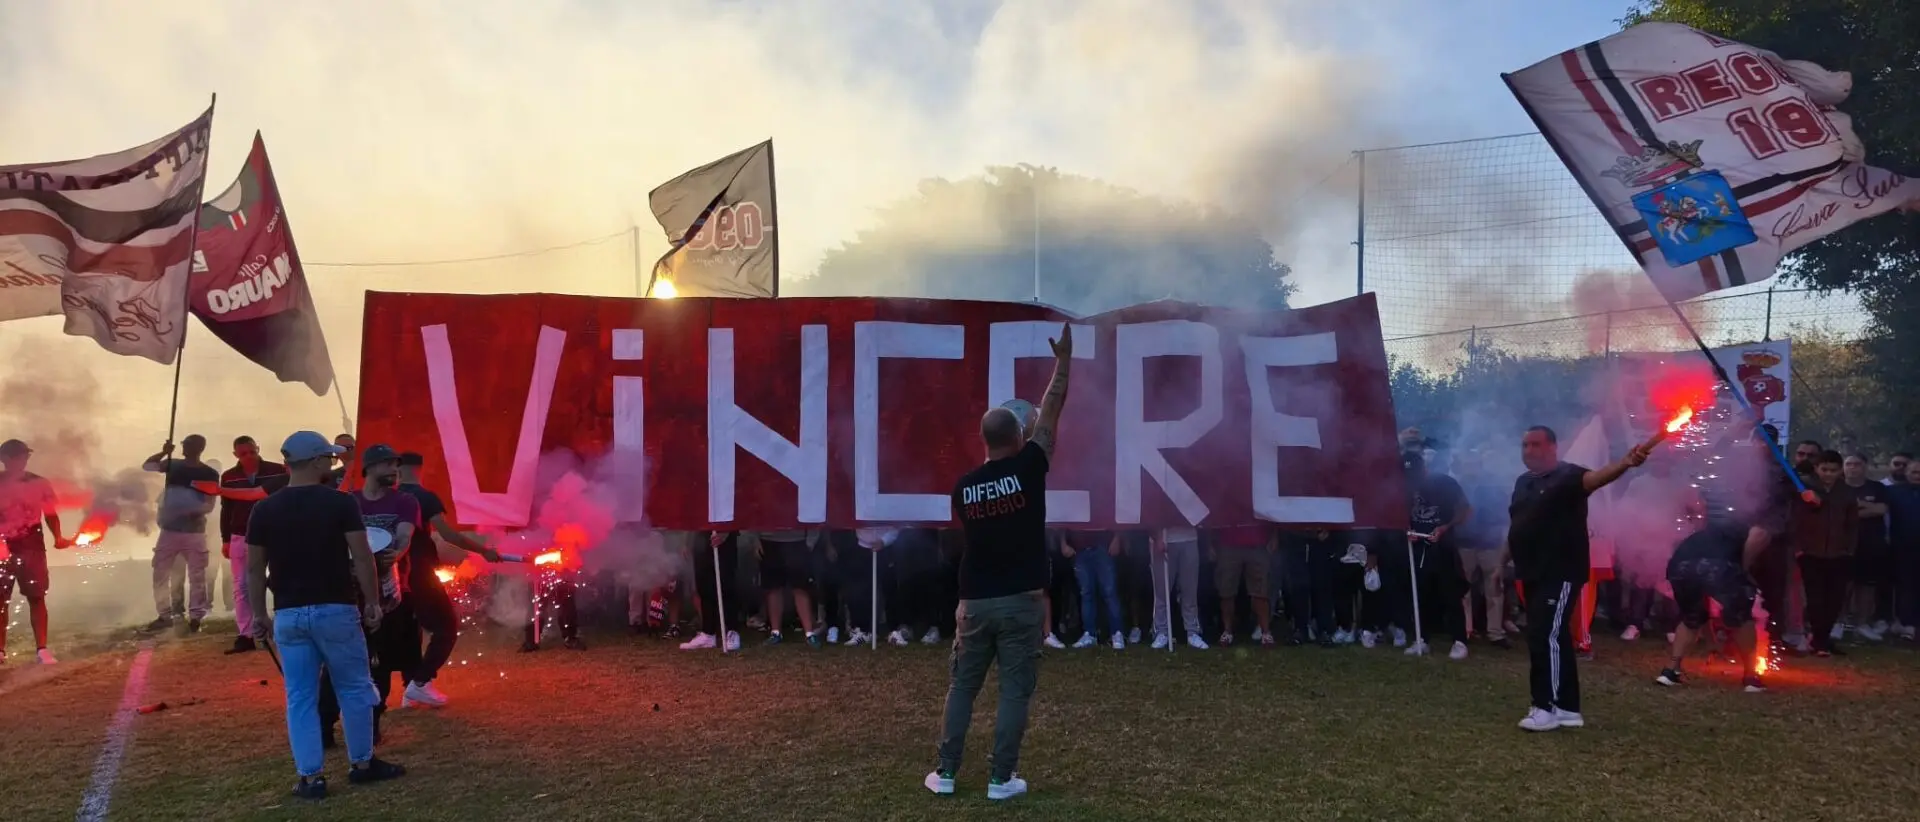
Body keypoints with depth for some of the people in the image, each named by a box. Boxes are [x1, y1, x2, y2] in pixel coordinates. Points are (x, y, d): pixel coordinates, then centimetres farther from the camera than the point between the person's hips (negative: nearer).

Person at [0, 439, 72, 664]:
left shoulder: (39, 483, 0)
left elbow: (50, 514, 4)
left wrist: (57, 538, -11)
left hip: (32, 548, -1)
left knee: (36, 597, -1)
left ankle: (41, 649, 0)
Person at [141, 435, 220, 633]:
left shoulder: (210, 474, -4)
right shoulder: (174, 465, 7)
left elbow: (209, 506, -7)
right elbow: (146, 466, 11)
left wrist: (195, 511, -27)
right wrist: (164, 452, -5)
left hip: (194, 532, -4)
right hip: (169, 530, 4)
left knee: (196, 577, -2)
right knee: (160, 574, 7)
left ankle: (195, 618, 6)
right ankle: (165, 615, 18)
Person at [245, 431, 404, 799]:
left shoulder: (263, 510, 1)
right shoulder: (340, 503, -9)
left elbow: (254, 569, 5)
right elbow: (362, 558, -10)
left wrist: (259, 614, 15)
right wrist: (372, 603, 0)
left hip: (289, 614, 3)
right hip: (336, 609, -3)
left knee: (300, 697, 9)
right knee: (354, 688, 12)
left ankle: (310, 777, 11)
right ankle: (362, 763, 20)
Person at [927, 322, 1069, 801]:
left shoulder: (963, 487, 1)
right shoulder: (1027, 468, -10)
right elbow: (1051, 411, -1)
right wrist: (1063, 360, 9)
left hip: (975, 602, 3)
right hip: (1020, 601, -3)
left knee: (961, 687, 12)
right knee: (1015, 692, 5)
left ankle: (945, 773, 16)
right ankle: (1002, 779, 8)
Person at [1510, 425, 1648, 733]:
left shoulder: (1567, 475, -9)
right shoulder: (1523, 483, 15)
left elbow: (1594, 477, -31)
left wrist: (1625, 463, -52)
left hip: (1561, 574, -8)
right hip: (1533, 574, 8)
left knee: (1546, 637, -11)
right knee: (1555, 639, 12)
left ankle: (1547, 707, -4)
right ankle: (1566, 708, 20)